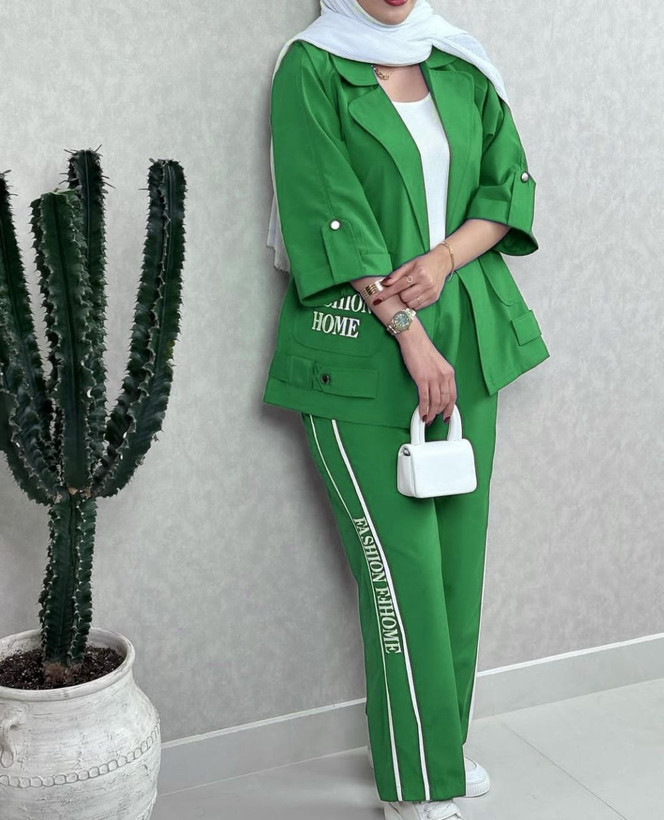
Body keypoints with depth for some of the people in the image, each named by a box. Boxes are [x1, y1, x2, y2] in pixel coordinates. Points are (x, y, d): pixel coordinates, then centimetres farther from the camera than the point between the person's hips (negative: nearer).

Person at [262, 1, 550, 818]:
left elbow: (509, 184, 9)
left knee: (460, 551, 9)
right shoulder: (311, 68, -3)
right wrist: (409, 331, -16)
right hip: (361, 353, -5)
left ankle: (445, 743, 27)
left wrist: (445, 259, -9)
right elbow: (332, 216, -11)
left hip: (467, 339, 5)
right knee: (402, 567, -4)